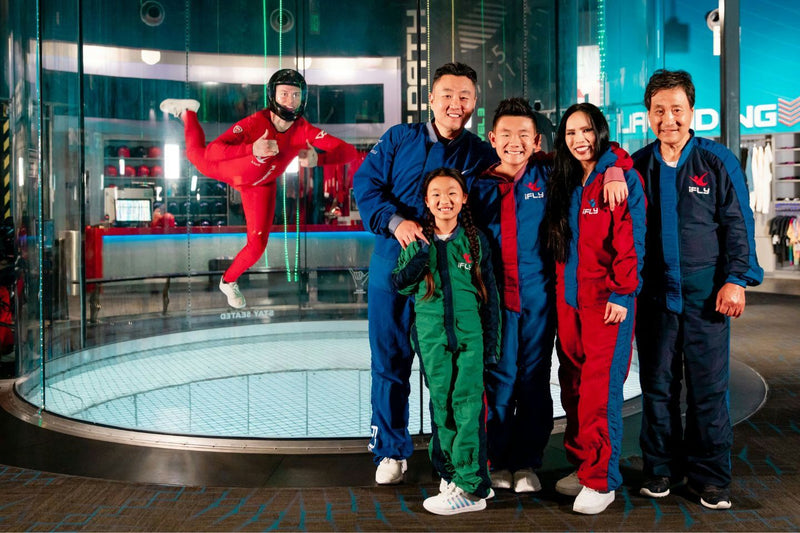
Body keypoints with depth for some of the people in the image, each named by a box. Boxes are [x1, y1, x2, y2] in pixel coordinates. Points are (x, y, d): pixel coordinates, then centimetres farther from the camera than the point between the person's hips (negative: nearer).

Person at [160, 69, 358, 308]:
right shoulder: (254, 123, -41)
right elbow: (211, 151, -51)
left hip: (261, 186, 2)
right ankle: (188, 112, 57)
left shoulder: (305, 131, -34)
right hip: (228, 170, -2)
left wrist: (318, 158, -59)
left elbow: (350, 152, -40)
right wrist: (252, 149, -67)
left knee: (258, 244, -1)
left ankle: (229, 281, 29)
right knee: (196, 154, 30)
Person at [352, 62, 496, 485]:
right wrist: (395, 221, -16)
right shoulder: (398, 140, 6)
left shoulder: (482, 156, 6)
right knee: (389, 363, 7)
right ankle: (391, 451, 22)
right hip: (393, 268, 1)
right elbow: (366, 184, -1)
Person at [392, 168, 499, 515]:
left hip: (470, 333, -2)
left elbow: (490, 293, 8)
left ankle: (470, 486, -2)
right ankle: (452, 473, 15)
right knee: (441, 405, 4)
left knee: (467, 407, -7)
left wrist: (492, 342, 6)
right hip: (431, 334, 2)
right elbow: (399, 284, 4)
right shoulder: (418, 242, 8)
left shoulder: (475, 240, 5)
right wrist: (422, 256, -11)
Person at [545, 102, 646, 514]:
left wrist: (621, 294, -16)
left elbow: (631, 242, -11)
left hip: (607, 298, -6)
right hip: (568, 296, 7)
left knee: (600, 387, -7)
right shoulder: (563, 183, 15)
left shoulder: (622, 178, -6)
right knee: (572, 385, 8)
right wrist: (559, 288, 13)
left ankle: (600, 480, 1)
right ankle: (581, 465, 20)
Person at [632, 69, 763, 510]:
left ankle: (711, 478, 14)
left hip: (706, 292, -2)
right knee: (657, 384, 8)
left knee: (708, 386, 2)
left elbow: (737, 224, 1)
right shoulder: (638, 166, 7)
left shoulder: (717, 160, 2)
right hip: (654, 292, 2)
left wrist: (736, 280, -6)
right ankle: (661, 468, 21)